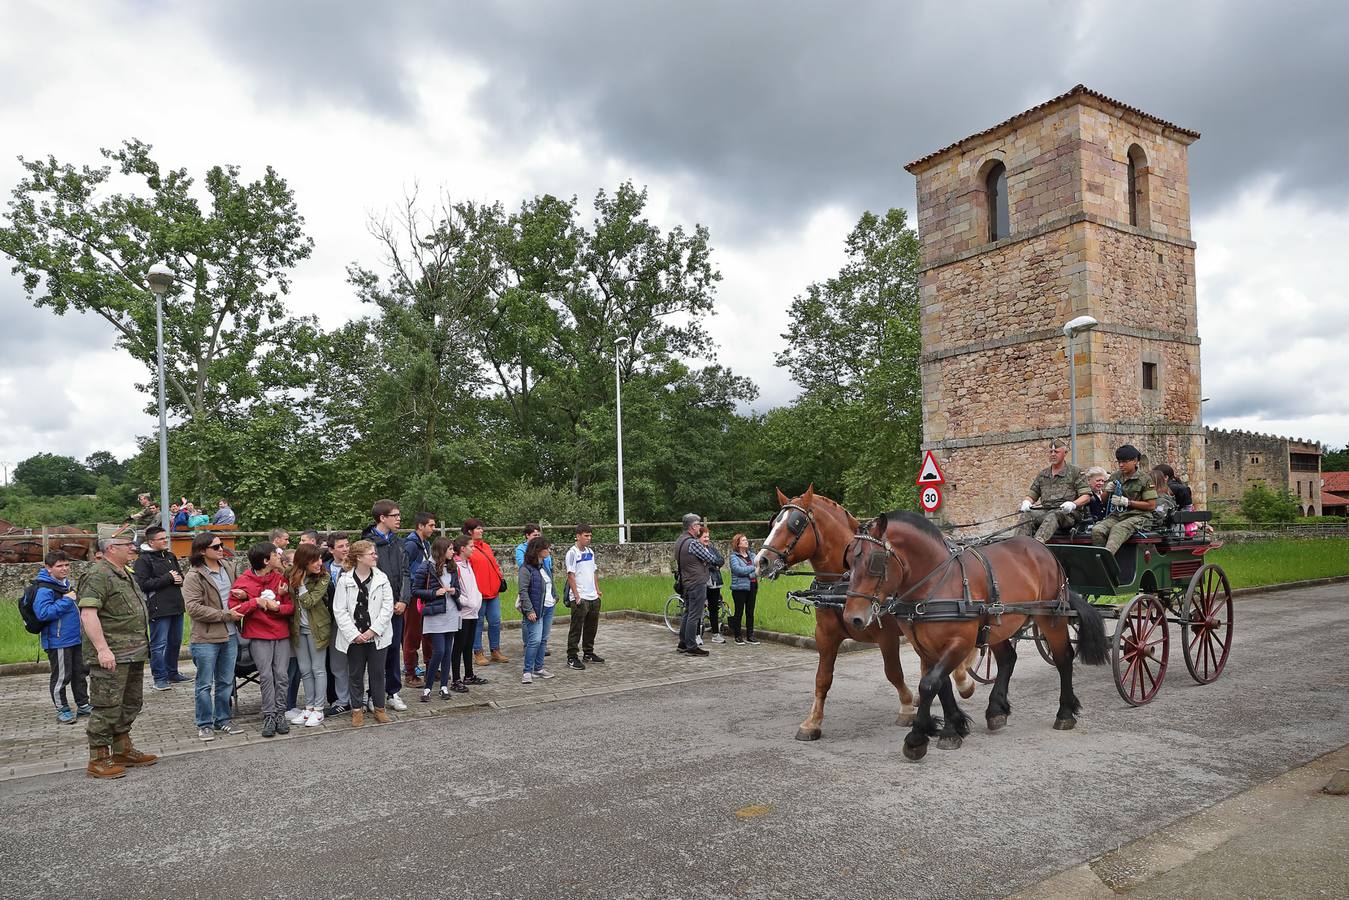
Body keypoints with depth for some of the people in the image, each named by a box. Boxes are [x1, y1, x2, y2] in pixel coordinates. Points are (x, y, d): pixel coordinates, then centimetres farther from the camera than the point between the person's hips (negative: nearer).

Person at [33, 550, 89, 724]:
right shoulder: (44, 589, -16)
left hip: (75, 638, 9)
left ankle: (83, 704, 28)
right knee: (61, 676, 1)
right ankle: (62, 710, 14)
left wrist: (77, 598, 13)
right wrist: (66, 600, -25)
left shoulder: (66, 583, 13)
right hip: (58, 641, -9)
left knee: (81, 672, 16)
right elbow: (43, 613, -27)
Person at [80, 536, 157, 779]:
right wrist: (102, 649, -27)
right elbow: (88, 614, -22)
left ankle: (122, 750, 28)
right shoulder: (98, 575, -14)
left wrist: (142, 647, 24)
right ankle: (98, 760, 5)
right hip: (111, 656, -10)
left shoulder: (125, 575, 17)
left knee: (130, 704, 17)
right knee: (107, 707, -3)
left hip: (133, 654, 10)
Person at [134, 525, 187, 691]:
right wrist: (168, 578, -15)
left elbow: (180, 575, 27)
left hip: (176, 606, 8)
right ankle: (160, 678, 5)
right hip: (159, 608, -8)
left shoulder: (170, 556, 17)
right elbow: (143, 584, -16)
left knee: (175, 642, 15)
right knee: (159, 644, -3)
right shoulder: (144, 560, -7)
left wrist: (179, 579, 3)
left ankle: (172, 673, 28)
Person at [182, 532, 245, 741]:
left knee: (226, 682, 15)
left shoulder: (228, 567, 7)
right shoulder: (194, 576, -12)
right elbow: (194, 608, -19)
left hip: (230, 635, 6)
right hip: (206, 639, -6)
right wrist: (225, 615, -18)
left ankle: (223, 720, 27)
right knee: (205, 684, 6)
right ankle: (205, 724, 18)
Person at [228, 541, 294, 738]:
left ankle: (280, 713, 10)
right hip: (259, 635, -3)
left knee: (282, 675, 0)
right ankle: (269, 716, 2)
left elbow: (291, 607, 4)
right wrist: (255, 602, -16)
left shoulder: (281, 578, 4)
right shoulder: (243, 581, -5)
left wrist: (276, 607, -14)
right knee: (266, 675, -7)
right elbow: (234, 608, -6)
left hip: (282, 634, 3)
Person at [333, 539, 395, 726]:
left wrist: (373, 630, -11)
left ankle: (379, 708, 20)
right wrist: (354, 633, -13)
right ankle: (357, 709, 22)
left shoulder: (382, 578, -1)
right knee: (356, 674, 9)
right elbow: (339, 610, -6)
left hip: (377, 636, 1)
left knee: (378, 673, 8)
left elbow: (387, 607, -4)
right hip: (354, 638, -1)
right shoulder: (345, 581, -5)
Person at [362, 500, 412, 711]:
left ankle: (393, 692, 23)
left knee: (394, 650, 12)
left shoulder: (397, 542, 9)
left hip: (397, 607, 6)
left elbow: (405, 574, 9)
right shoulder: (368, 543, -12)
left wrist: (403, 600, -4)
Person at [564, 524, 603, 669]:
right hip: (580, 598, -8)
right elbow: (570, 576, -13)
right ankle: (572, 658, 2)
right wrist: (577, 596, -17)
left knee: (591, 627, 15)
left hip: (593, 597, 8)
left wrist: (597, 589, 12)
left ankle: (588, 653, 27)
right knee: (576, 629, -3)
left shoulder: (590, 552, 13)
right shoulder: (572, 553, -10)